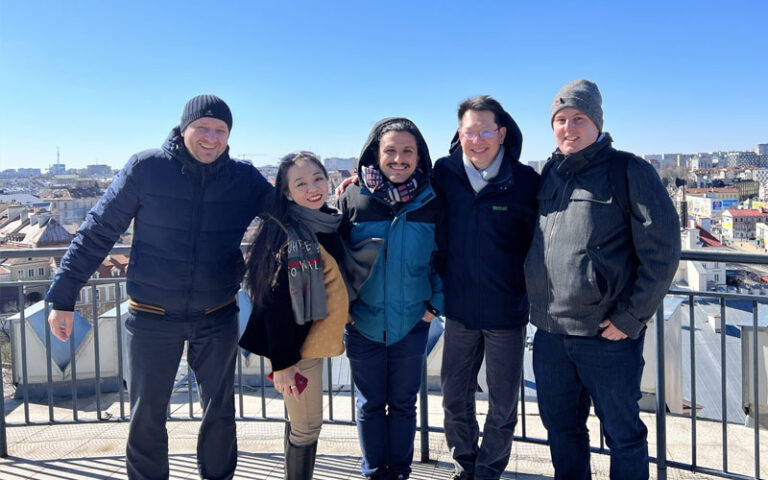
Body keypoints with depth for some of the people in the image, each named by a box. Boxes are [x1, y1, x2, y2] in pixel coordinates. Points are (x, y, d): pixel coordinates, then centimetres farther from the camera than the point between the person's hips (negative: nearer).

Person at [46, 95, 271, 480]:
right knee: (146, 417, 12)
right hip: (152, 319, -1)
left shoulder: (246, 180, -5)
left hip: (217, 319, 2)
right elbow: (97, 233, -6)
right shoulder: (145, 169, -10)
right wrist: (62, 297, -5)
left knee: (220, 413, 16)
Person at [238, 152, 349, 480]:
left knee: (302, 422, 19)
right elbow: (274, 302, -20)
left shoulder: (330, 223, 3)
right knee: (307, 426, 4)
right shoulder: (283, 234, -21)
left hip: (315, 338, 7)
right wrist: (282, 362, -19)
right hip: (293, 343, -7)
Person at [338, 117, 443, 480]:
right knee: (370, 404, 14)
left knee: (403, 403, 14)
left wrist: (436, 302, -3)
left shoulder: (432, 202, -4)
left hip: (412, 323, 0)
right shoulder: (352, 199, -6)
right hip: (363, 323, 0)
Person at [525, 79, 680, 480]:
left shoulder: (630, 171, -7)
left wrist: (631, 317, -13)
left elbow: (661, 250, -11)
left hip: (607, 333, -5)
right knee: (560, 426, 19)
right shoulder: (549, 173, 11)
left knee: (623, 432, 10)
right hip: (549, 332, 6)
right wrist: (539, 304, 12)